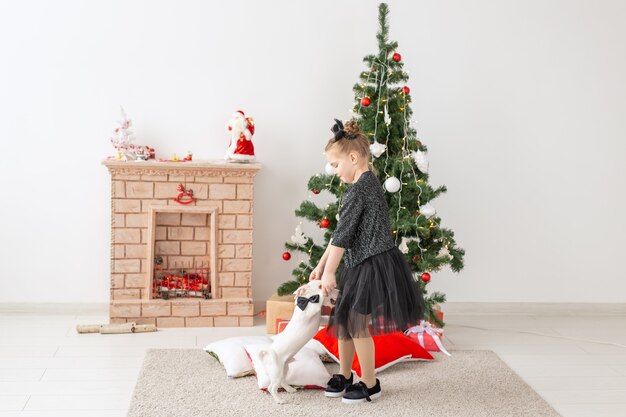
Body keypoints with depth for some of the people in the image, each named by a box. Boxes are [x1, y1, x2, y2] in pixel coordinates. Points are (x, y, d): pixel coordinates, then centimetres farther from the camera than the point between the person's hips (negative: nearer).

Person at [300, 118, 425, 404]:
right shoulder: (366, 184, 14)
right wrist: (321, 265, 16)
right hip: (361, 264, 10)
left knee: (357, 324, -1)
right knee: (343, 320, 16)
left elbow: (342, 234, -16)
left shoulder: (360, 189, -18)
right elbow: (342, 233, 16)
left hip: (372, 265, -10)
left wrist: (329, 272, -11)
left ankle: (370, 385, 13)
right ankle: (344, 376, 30)